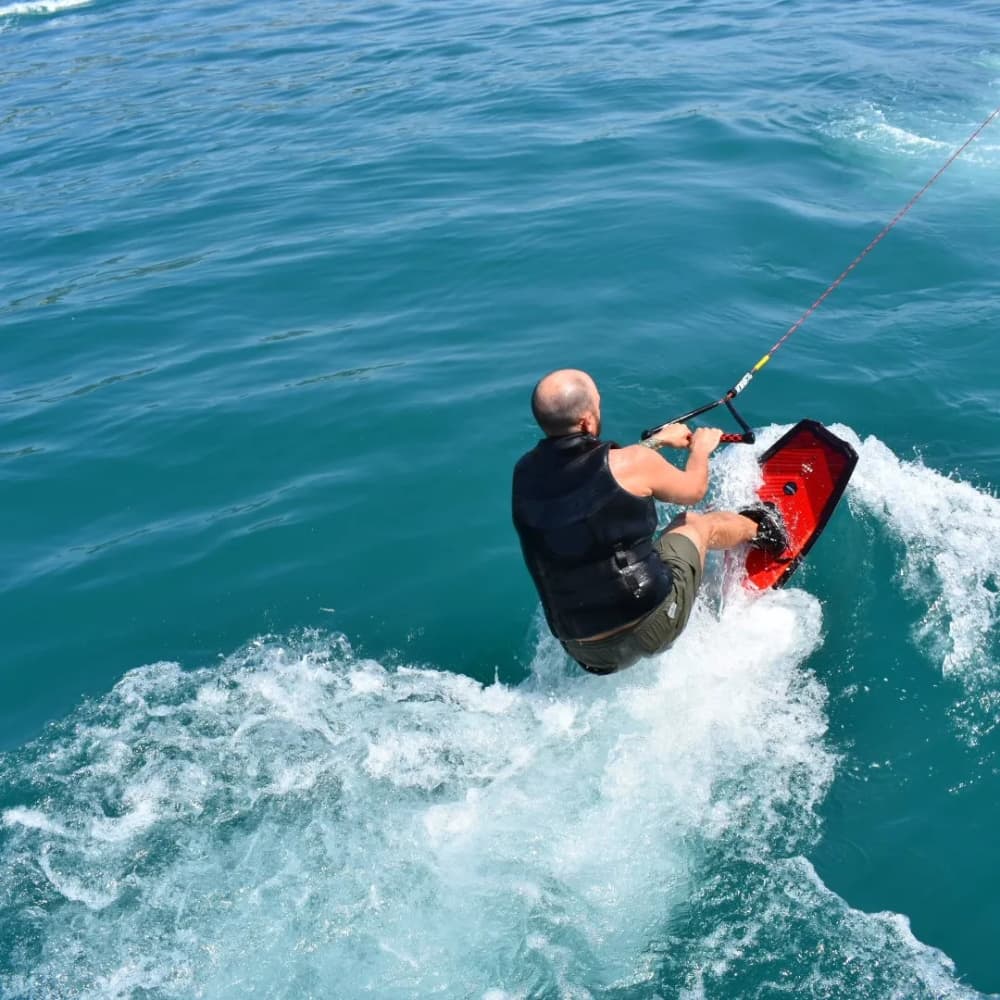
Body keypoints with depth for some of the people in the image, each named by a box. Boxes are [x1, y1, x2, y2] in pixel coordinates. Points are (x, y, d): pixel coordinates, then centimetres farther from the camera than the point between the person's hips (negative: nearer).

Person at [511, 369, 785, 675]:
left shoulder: (525, 473, -3)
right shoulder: (632, 464, -17)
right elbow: (693, 490, 5)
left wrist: (658, 440, 31)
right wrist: (701, 448, 27)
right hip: (650, 629, -4)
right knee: (700, 524, 23)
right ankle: (761, 529, 52)